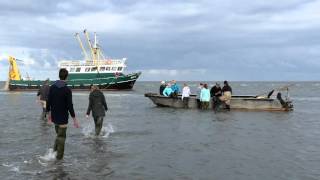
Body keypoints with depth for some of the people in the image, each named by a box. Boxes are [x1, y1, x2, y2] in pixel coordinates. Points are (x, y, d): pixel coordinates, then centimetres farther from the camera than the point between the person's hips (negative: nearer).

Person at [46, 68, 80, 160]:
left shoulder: (52, 87, -1)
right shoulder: (67, 90, -16)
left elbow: (48, 102, 3)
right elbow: (70, 106, -17)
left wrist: (49, 113, 17)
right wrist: (74, 119, -11)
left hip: (54, 117, 5)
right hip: (63, 118, -5)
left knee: (59, 134, 22)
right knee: (61, 137, 5)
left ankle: (55, 150, 16)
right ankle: (59, 156, 9)